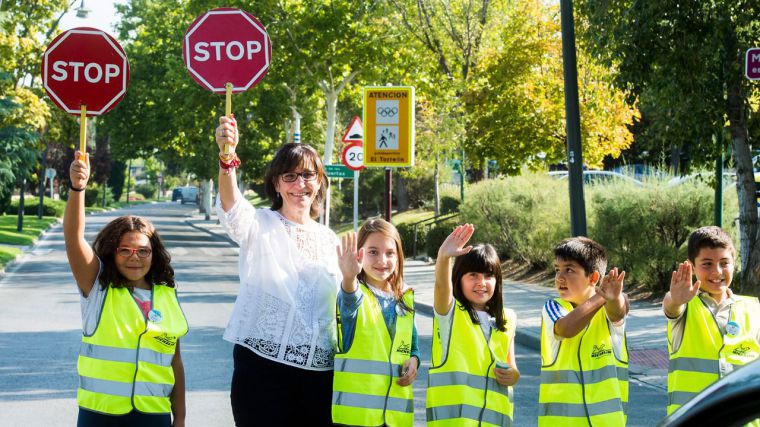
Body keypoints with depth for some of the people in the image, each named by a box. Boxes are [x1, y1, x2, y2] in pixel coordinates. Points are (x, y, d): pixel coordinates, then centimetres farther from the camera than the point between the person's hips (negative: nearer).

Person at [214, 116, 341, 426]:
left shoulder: (328, 239, 14)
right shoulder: (259, 225, -1)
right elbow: (232, 208, -24)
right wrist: (227, 157, -41)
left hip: (319, 373, 4)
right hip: (262, 366, -4)